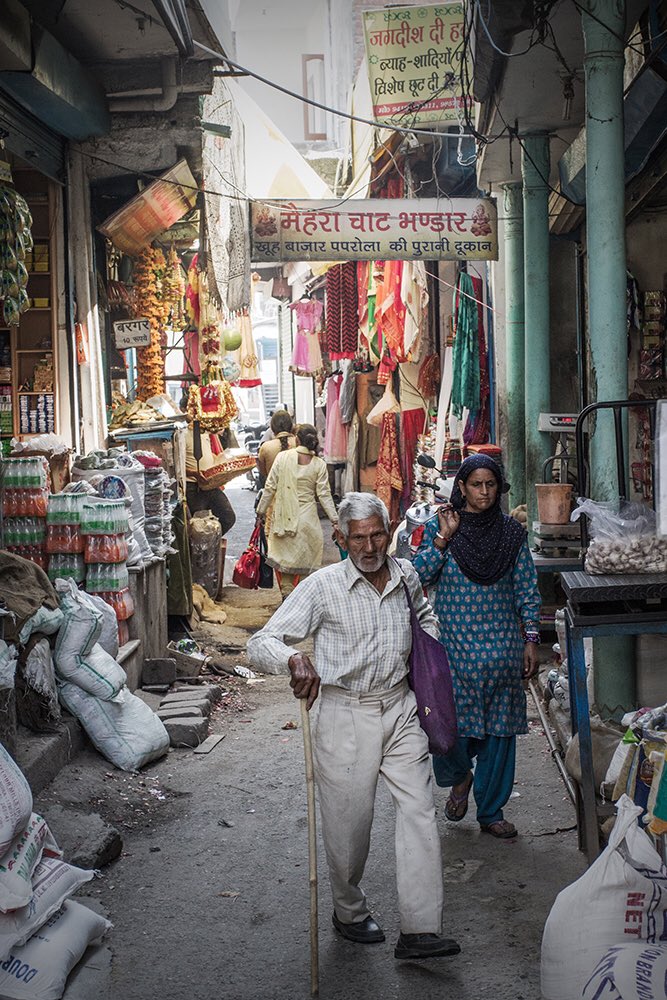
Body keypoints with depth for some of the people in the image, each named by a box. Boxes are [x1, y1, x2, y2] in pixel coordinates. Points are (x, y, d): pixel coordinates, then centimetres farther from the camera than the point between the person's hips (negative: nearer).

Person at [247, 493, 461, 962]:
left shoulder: (406, 575, 4)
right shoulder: (323, 585, -11)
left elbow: (424, 615, 30)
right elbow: (262, 642, -16)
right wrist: (295, 659, -36)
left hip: (400, 708, 4)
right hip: (346, 714, -3)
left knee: (420, 811, -6)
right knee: (350, 822, 6)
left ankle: (420, 931, -3)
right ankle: (349, 912, 31)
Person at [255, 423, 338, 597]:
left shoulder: (282, 457, -6)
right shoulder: (319, 464, -5)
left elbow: (270, 486, -3)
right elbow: (324, 495, -4)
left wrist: (261, 509, 7)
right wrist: (334, 519, 2)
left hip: (283, 516, 0)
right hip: (306, 517, 0)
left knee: (282, 552, 13)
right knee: (303, 556, 10)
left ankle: (286, 592, 10)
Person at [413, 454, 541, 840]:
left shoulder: (513, 532, 4)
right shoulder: (439, 527, 0)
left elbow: (528, 591, 7)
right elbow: (419, 575, -10)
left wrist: (531, 639, 3)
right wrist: (443, 538, -16)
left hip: (502, 646, 2)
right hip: (453, 645, -2)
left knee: (499, 729, 7)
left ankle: (491, 811, 23)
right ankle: (459, 776, 29)